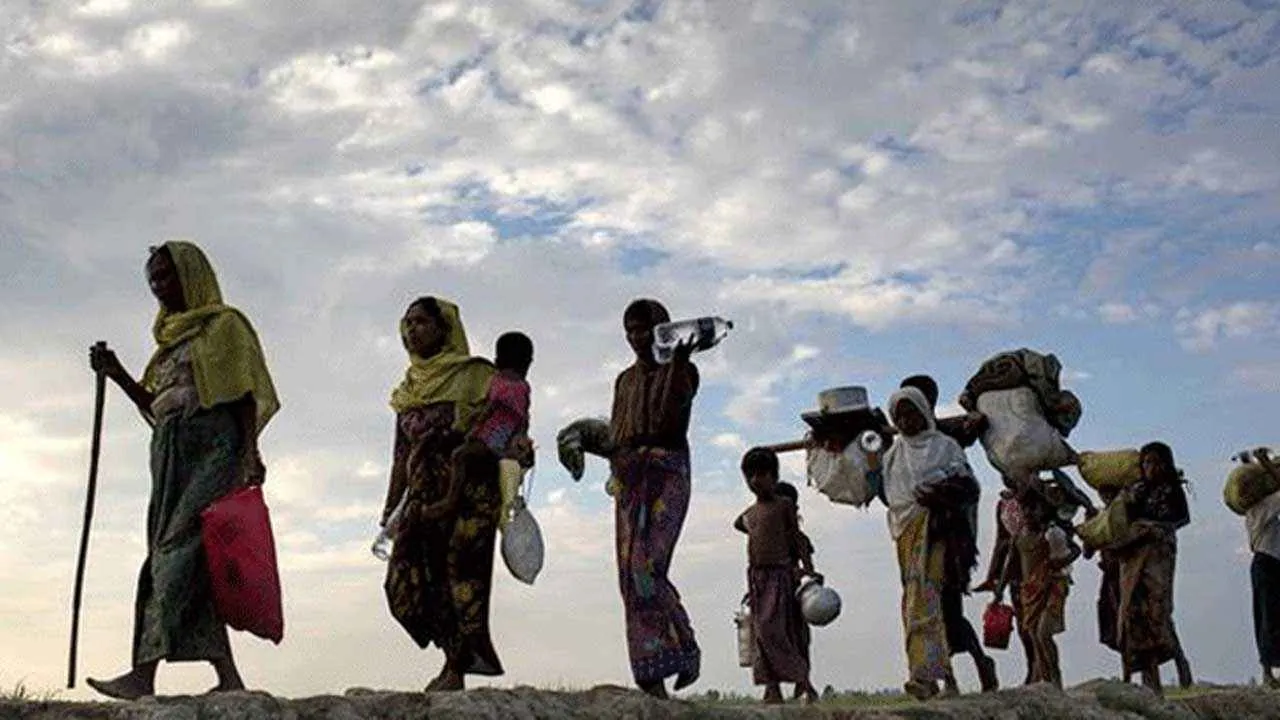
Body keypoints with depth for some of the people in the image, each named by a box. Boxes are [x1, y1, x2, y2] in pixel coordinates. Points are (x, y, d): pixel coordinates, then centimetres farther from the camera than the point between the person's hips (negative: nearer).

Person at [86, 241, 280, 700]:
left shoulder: (224, 325, 5)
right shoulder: (170, 339, 27)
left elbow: (246, 394, -5)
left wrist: (250, 453, -18)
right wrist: (116, 374, 10)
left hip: (213, 449, -8)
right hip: (172, 455, 8)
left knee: (179, 552, -18)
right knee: (193, 565, -1)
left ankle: (144, 674, -27)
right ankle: (229, 679, -1)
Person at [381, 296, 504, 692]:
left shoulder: (473, 374, -1)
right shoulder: (408, 388, 17)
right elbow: (402, 453, 18)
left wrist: (453, 497, -17)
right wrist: (391, 507, 11)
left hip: (467, 492, -6)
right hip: (423, 495, 6)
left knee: (462, 573, -8)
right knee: (406, 582, -3)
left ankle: (456, 668, -1)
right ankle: (464, 651, 10)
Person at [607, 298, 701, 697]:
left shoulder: (682, 371, 3)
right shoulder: (625, 379, 20)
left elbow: (668, 417, -15)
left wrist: (678, 361, -24)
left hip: (667, 472, -6)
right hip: (628, 477, 6)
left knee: (646, 568, -20)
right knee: (631, 575, -3)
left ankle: (684, 647, -1)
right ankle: (652, 682, -2)